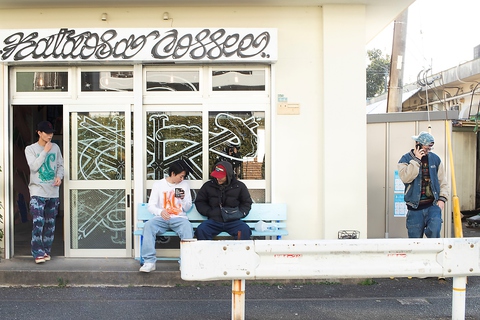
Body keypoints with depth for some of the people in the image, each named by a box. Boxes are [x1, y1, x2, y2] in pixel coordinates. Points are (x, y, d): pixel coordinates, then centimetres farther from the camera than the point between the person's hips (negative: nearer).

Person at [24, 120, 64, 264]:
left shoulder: (55, 147, 8)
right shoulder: (30, 149, -2)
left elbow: (60, 165, 14)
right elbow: (34, 166, -15)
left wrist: (59, 176, -5)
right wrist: (45, 151, -14)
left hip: (53, 192, 4)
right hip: (38, 191, -4)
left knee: (50, 223, 8)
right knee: (38, 222, -12)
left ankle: (46, 251, 18)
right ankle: (38, 253, -7)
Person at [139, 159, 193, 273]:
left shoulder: (184, 185, 13)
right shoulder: (158, 184, 9)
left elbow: (187, 208, 12)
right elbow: (151, 206, 2)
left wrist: (183, 198, -9)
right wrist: (160, 211, -20)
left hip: (179, 218, 0)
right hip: (162, 218, 0)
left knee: (188, 228, -33)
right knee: (148, 226, -31)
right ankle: (149, 261, -31)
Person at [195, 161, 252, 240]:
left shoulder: (239, 186, 8)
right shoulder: (208, 186, 10)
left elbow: (247, 203, 18)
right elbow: (199, 202, 17)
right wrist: (208, 212, 0)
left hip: (233, 221, -1)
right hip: (214, 220, 1)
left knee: (245, 230, -31)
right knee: (201, 230, -29)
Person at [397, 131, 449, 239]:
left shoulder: (435, 159, 8)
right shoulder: (405, 159, -1)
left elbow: (442, 181, 12)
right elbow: (405, 178, -19)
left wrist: (442, 198, 0)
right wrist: (416, 160, -17)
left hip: (433, 205, 1)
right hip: (415, 207, -1)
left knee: (434, 232, -19)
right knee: (415, 236, 6)